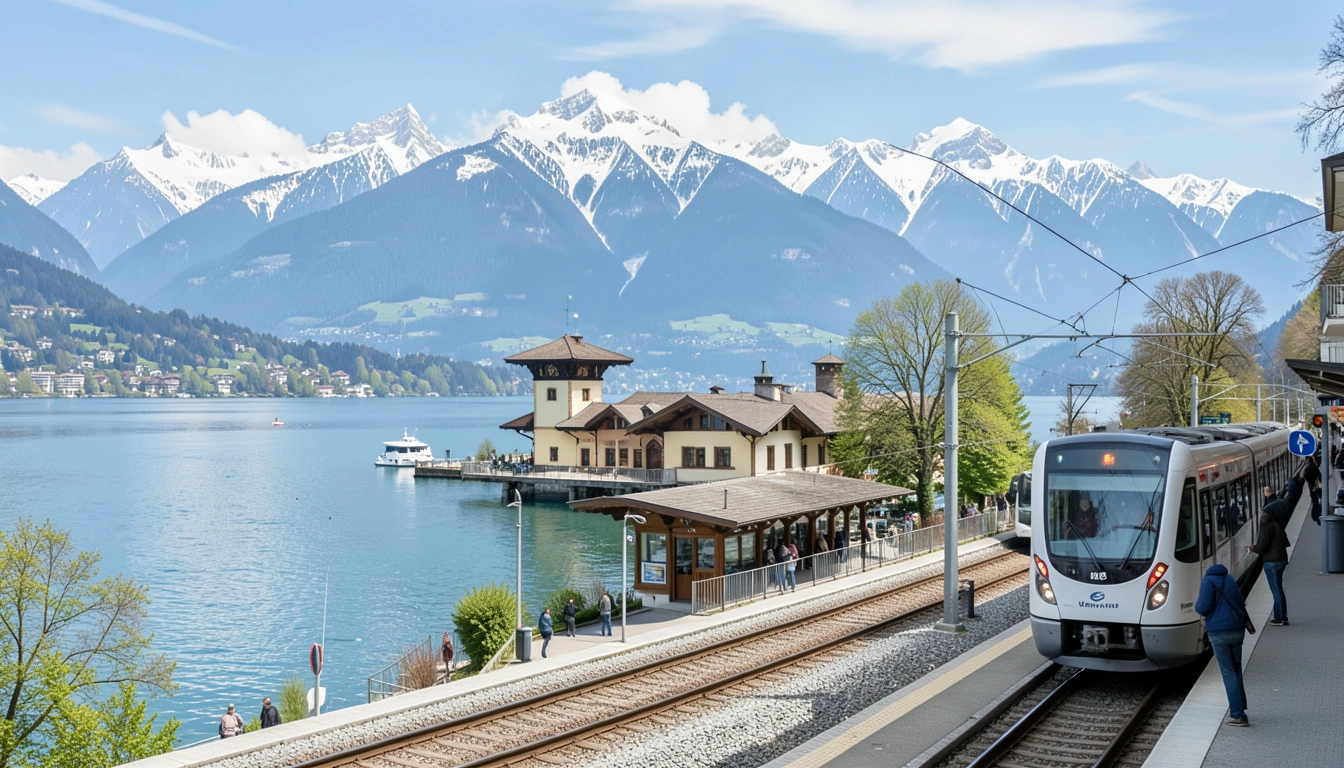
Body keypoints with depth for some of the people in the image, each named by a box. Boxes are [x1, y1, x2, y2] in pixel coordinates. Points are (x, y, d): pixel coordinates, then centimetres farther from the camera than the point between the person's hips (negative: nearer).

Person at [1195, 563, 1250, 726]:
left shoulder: (1208, 582, -3)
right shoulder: (1230, 581, 17)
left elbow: (1203, 607, -13)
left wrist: (1197, 605, 7)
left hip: (1219, 632, -5)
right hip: (1237, 631, 5)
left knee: (1228, 673, 0)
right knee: (1236, 668, 19)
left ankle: (1238, 715, -1)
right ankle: (1238, 709, 19)